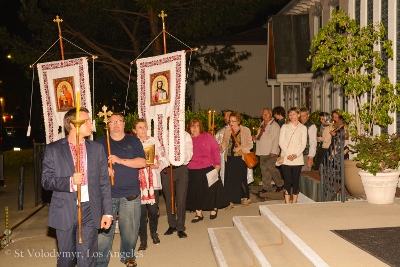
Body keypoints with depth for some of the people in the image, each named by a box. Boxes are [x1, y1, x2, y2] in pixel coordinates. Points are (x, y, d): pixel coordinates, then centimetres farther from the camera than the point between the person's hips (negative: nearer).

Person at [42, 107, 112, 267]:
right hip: (65, 211, 0)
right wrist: (69, 181, -19)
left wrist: (107, 212, 1)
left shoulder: (97, 149, 6)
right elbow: (46, 181, -2)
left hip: (89, 211, 1)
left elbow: (104, 183, 5)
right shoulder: (53, 149, 1)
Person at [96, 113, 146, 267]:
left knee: (130, 230, 8)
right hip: (106, 194, 0)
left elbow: (142, 162, -5)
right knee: (103, 231, -2)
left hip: (130, 195, 1)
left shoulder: (134, 141, 7)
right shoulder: (100, 142, 8)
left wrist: (120, 160, -16)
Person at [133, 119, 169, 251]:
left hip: (153, 181, 1)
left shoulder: (154, 141, 5)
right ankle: (143, 239, 14)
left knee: (153, 210, 4)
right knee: (142, 211, 0)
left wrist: (158, 165, -15)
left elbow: (164, 159, 3)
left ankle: (154, 232, 31)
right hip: (138, 181, -1)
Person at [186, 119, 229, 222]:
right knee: (195, 192, 7)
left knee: (211, 190, 7)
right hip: (193, 172, 2)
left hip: (208, 169, -2)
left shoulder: (207, 136, -1)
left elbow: (216, 149, 0)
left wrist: (217, 164, -4)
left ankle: (214, 209, 30)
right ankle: (198, 213, 20)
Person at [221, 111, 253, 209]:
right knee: (229, 180, 0)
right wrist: (219, 146, -12)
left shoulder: (246, 130, 2)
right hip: (229, 159, 3)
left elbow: (250, 144, -2)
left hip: (241, 158, -3)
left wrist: (240, 147, -17)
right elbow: (224, 145, 9)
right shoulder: (227, 132, 13)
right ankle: (230, 202, 7)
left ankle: (247, 198, 23)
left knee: (241, 179, 0)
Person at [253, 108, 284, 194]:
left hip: (271, 152, -7)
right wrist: (255, 137, 4)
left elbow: (276, 139, -13)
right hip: (263, 152, 8)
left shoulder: (275, 125, -7)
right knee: (264, 169, 8)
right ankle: (266, 187, 17)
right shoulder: (262, 125, 17)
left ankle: (280, 184, 7)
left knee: (270, 167, -14)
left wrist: (273, 152, -18)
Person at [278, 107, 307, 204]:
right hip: (285, 158, 0)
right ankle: (287, 203, -1)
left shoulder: (303, 128, 9)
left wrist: (296, 155, -10)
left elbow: (303, 144, 4)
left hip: (297, 158, 1)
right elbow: (281, 142, 2)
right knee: (287, 180, -3)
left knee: (296, 180, 1)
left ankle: (294, 202, 9)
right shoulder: (285, 127, 8)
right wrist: (288, 154, -10)